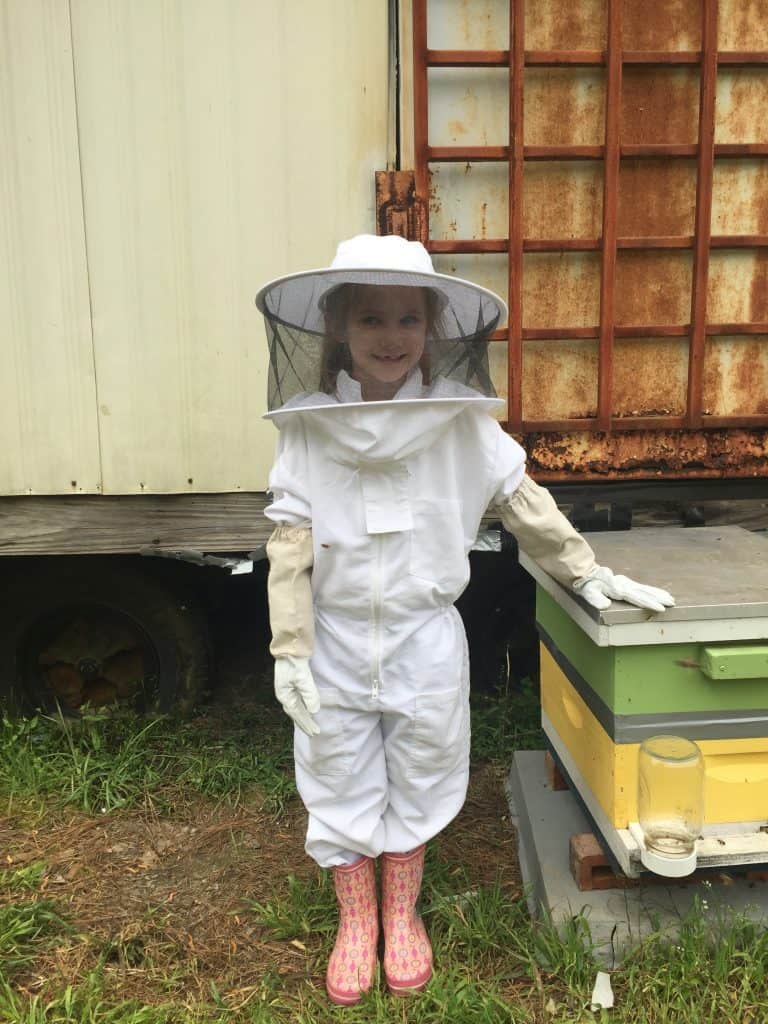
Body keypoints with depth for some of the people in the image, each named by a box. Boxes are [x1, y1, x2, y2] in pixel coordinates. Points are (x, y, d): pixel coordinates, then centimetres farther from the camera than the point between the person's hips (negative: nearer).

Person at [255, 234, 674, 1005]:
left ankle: (402, 915, 44)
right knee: (340, 787, 16)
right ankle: (355, 922, 41)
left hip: (425, 641, 0)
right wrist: (290, 649, -10)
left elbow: (522, 501, 1)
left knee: (417, 785, 18)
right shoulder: (307, 427, -10)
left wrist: (586, 573, 4)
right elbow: (290, 541, -9)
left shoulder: (460, 420, -10)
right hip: (335, 643, 0)